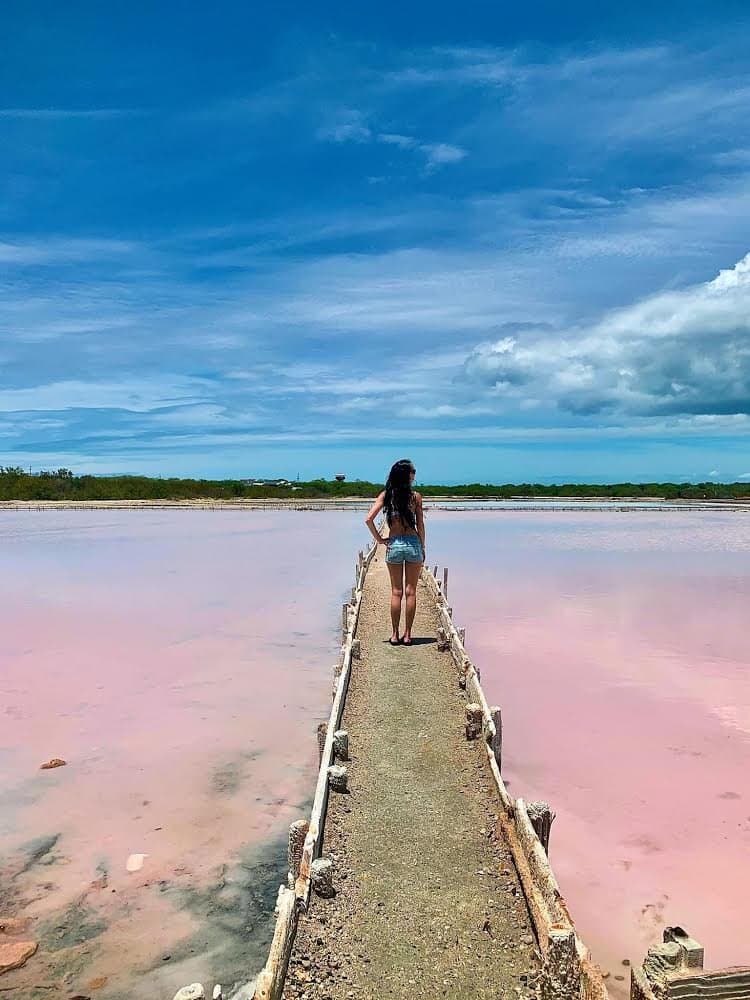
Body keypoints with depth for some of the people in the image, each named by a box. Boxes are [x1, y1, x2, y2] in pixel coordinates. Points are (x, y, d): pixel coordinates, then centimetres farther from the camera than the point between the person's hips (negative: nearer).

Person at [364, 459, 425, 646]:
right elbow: (420, 526, -1)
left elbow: (368, 519, -9)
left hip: (394, 544, 1)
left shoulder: (386, 495, -1)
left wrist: (379, 538, 2)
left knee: (396, 592, 9)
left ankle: (395, 634, 12)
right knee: (411, 591, 6)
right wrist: (422, 548, 10)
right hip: (413, 543, -1)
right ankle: (407, 635, 11)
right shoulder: (415, 496, -4)